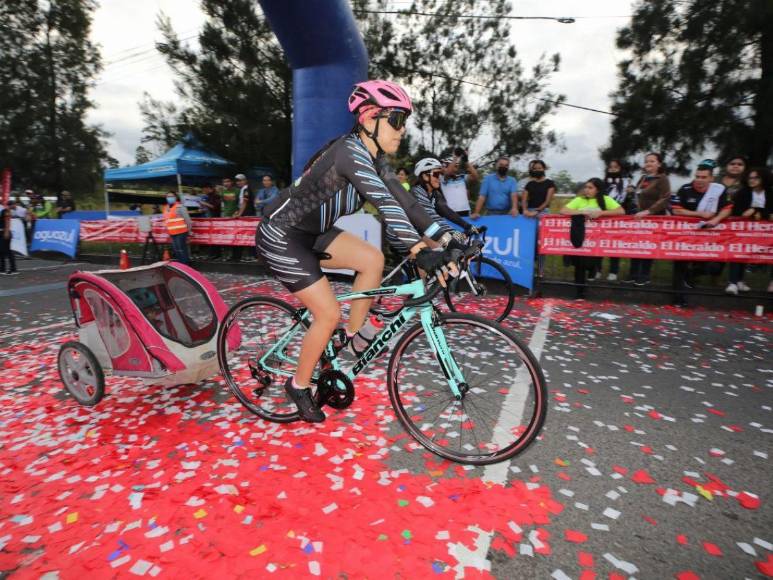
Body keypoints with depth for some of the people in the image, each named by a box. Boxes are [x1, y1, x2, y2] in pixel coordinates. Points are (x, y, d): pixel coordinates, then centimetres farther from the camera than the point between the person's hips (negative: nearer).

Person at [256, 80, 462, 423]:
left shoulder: (373, 156, 2)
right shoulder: (351, 153, -26)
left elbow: (403, 200, -4)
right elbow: (386, 206, -40)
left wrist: (444, 239, -12)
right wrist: (422, 253, -50)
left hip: (310, 232, 8)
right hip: (280, 236, -8)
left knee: (373, 259, -6)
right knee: (329, 314, -9)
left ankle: (353, 336, 11)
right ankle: (298, 386, 14)